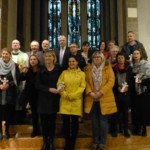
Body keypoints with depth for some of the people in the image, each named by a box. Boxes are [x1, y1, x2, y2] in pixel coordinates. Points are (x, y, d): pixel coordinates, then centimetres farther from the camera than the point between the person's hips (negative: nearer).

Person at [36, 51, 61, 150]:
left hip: (54, 99, -1)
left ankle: (51, 142, 19)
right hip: (43, 99, 1)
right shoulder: (41, 70, 3)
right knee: (44, 121, 4)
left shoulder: (58, 69, 1)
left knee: (52, 121, 5)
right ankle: (45, 142, 18)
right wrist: (49, 89, -15)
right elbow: (38, 85, -3)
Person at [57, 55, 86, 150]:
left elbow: (82, 87, -3)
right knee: (66, 122, 3)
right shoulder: (64, 73, 11)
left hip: (76, 101, -1)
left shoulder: (82, 73, 7)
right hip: (65, 101, 1)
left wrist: (73, 95, -14)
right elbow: (59, 85, 3)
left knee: (75, 122, 3)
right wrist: (65, 94, -13)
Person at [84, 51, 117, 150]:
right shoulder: (89, 69, 10)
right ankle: (95, 141, 22)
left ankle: (103, 142, 17)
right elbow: (86, 81, 4)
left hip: (104, 98, -2)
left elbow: (111, 81, -7)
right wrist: (90, 92, -13)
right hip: (92, 99, 3)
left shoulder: (108, 68, 2)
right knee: (94, 121, 9)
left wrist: (101, 92, -16)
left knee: (103, 121, 3)